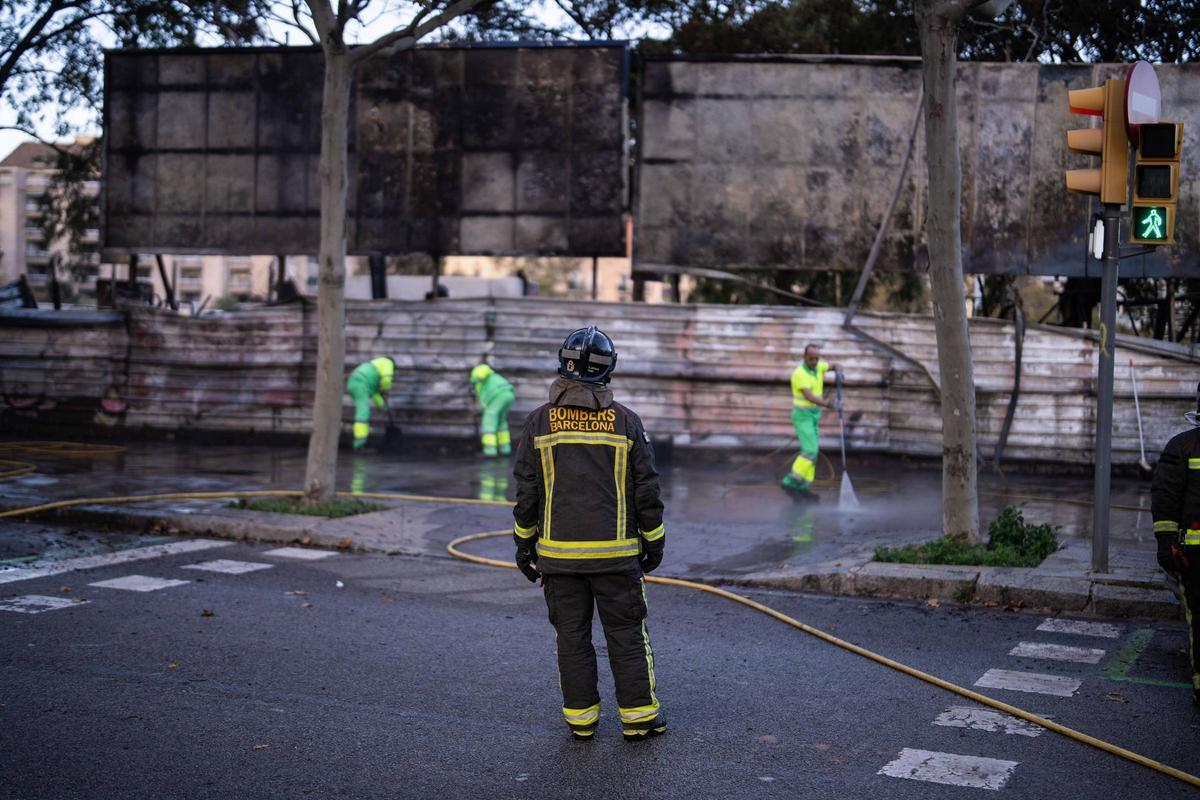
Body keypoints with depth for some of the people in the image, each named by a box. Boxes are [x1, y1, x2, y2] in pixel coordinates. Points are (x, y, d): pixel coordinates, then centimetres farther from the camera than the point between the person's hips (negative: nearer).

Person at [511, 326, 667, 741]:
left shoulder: (540, 421, -2)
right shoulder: (625, 421, -4)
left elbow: (526, 492, 0)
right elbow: (646, 489, -1)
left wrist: (524, 544, 10)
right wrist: (653, 541, 10)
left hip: (559, 552, 1)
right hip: (615, 552, -1)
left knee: (572, 637, 10)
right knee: (626, 635, 8)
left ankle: (580, 718, 15)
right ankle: (638, 717, 12)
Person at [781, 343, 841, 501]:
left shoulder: (817, 366, 3)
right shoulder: (800, 374, -23)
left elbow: (834, 366, 19)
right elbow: (809, 397, -34)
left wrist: (838, 371, -7)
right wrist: (827, 404, -49)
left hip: (813, 416, 8)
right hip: (802, 416, -8)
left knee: (812, 451, 5)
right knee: (810, 451, -17)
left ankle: (802, 488, 7)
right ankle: (791, 482, -12)